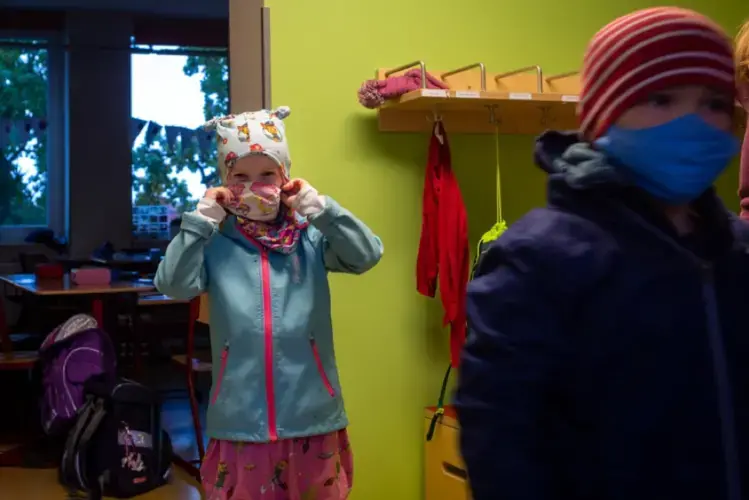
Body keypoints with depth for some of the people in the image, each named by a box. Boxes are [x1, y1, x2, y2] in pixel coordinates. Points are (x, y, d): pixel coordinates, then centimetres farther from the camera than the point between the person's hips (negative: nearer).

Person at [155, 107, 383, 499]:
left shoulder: (310, 237, 1)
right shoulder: (215, 244, 0)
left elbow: (366, 255, -11)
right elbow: (173, 284, -13)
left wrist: (317, 206, -12)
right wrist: (202, 219, -13)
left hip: (311, 415, 1)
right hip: (240, 419, 0)